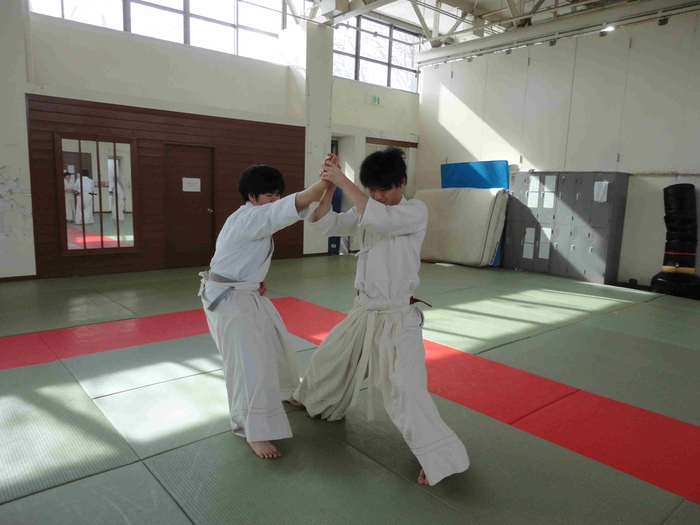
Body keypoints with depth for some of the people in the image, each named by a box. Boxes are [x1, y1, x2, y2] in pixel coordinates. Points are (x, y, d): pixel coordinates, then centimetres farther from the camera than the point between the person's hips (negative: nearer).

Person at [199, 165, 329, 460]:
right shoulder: (248, 218, -24)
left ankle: (285, 392, 46)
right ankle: (254, 432, -1)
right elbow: (294, 205, -37)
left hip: (248, 294, 10)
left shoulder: (257, 219, 8)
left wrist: (257, 281, 5)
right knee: (250, 363, -13)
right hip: (227, 299, -10)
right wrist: (326, 180, -42)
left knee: (275, 343, 21)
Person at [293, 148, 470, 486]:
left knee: (405, 389, -16)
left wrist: (342, 180, -28)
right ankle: (313, 400, 54)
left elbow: (379, 218, -32)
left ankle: (441, 458, 2)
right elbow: (325, 223, -1)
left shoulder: (416, 211, -14)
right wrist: (329, 186, -16)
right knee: (328, 357, 24)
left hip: (396, 318, -7)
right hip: (363, 312, 7)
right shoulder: (366, 212, 5)